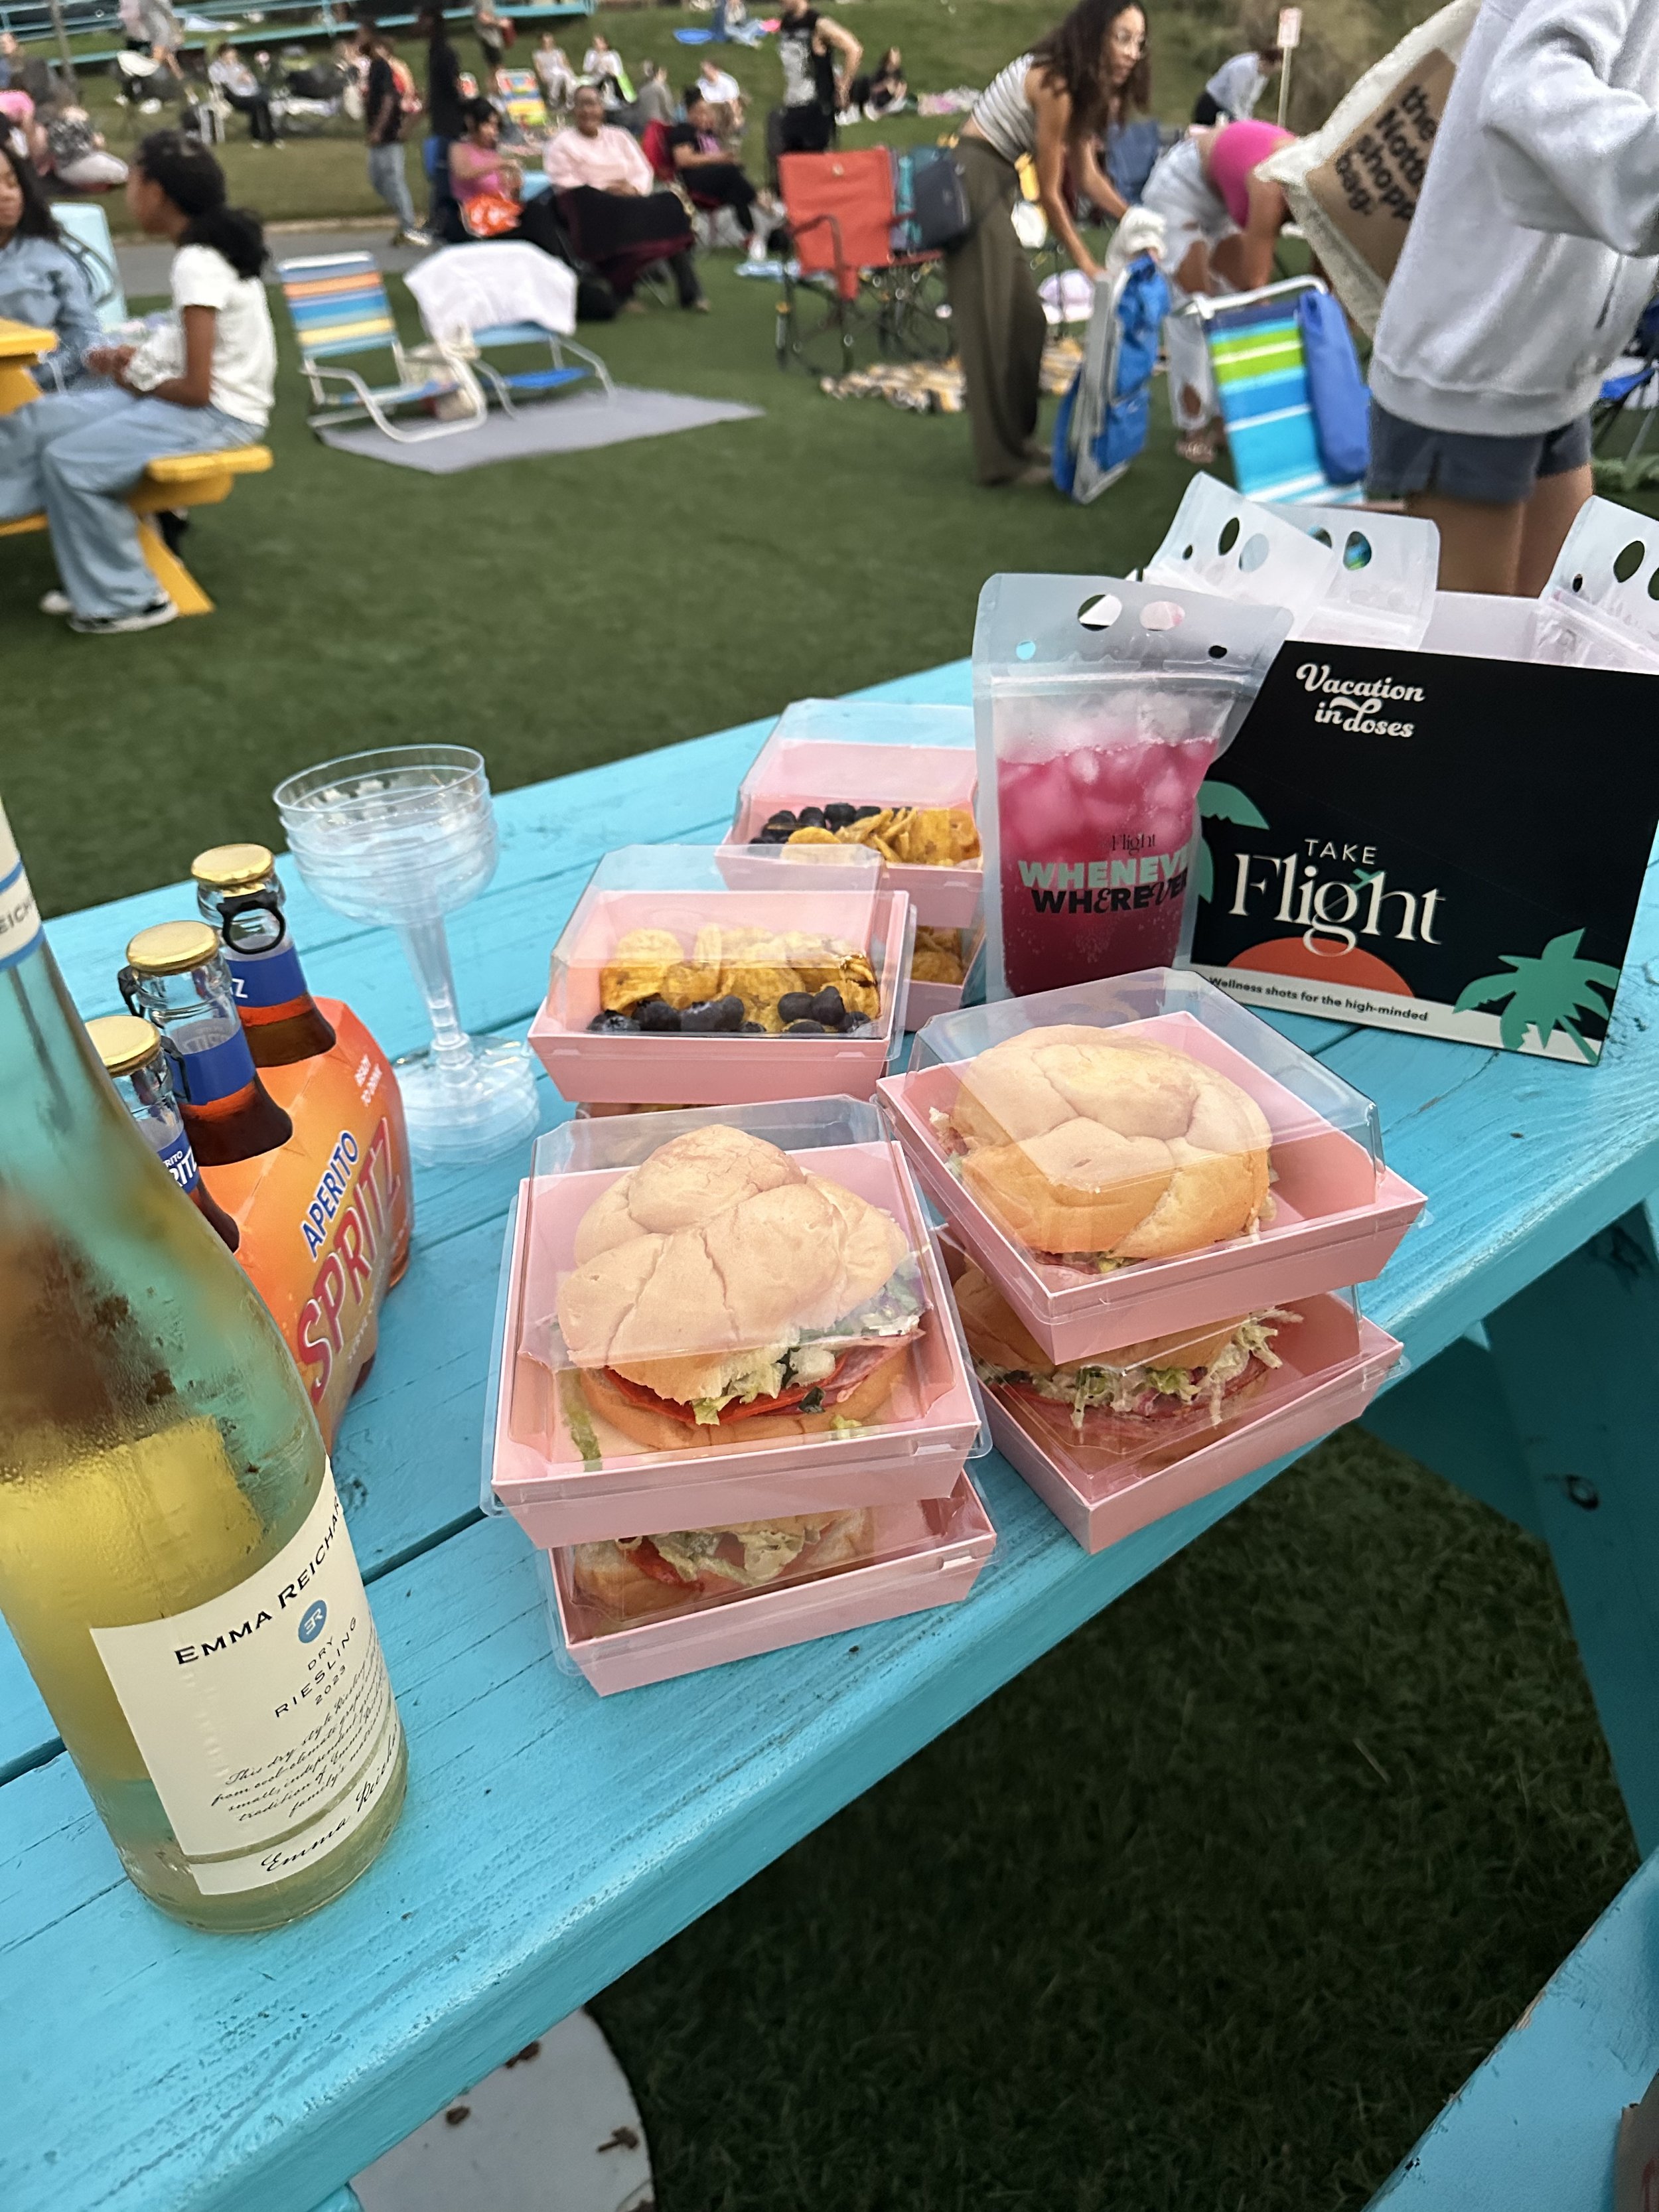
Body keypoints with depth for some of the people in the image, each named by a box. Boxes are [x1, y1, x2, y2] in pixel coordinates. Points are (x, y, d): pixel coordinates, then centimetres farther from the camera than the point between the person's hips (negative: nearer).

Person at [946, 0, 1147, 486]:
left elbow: (1086, 174, 10)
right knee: (993, 323, -8)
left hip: (997, 182, 10)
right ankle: (1002, 459, -4)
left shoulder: (1084, 86, 8)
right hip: (972, 179, -10)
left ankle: (1017, 442, 18)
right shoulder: (1056, 85, -19)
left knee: (1024, 320, 10)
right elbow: (1050, 192, -15)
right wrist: (1088, 265, -9)